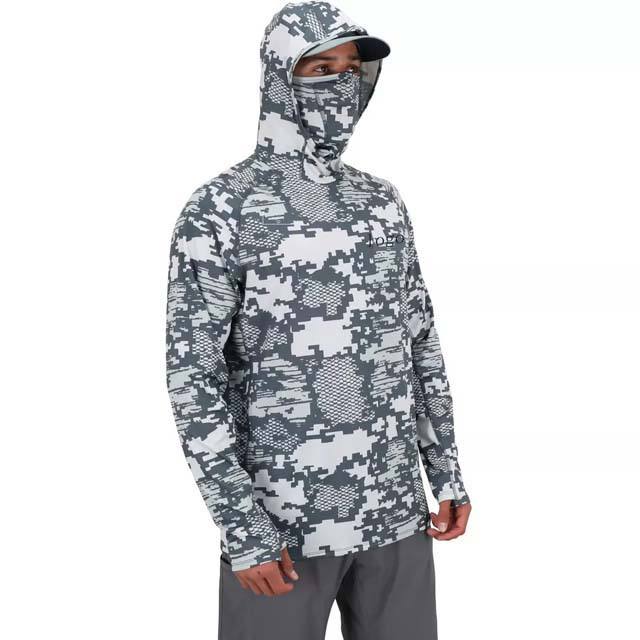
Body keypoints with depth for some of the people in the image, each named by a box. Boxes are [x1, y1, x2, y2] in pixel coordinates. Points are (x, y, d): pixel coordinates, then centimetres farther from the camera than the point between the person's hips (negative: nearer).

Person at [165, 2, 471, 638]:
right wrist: (243, 530, -16)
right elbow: (193, 377, -13)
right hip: (281, 518, -5)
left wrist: (446, 472, 9)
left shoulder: (381, 201, 9)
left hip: (393, 508, 6)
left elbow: (420, 342, 13)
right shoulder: (220, 208, -10)